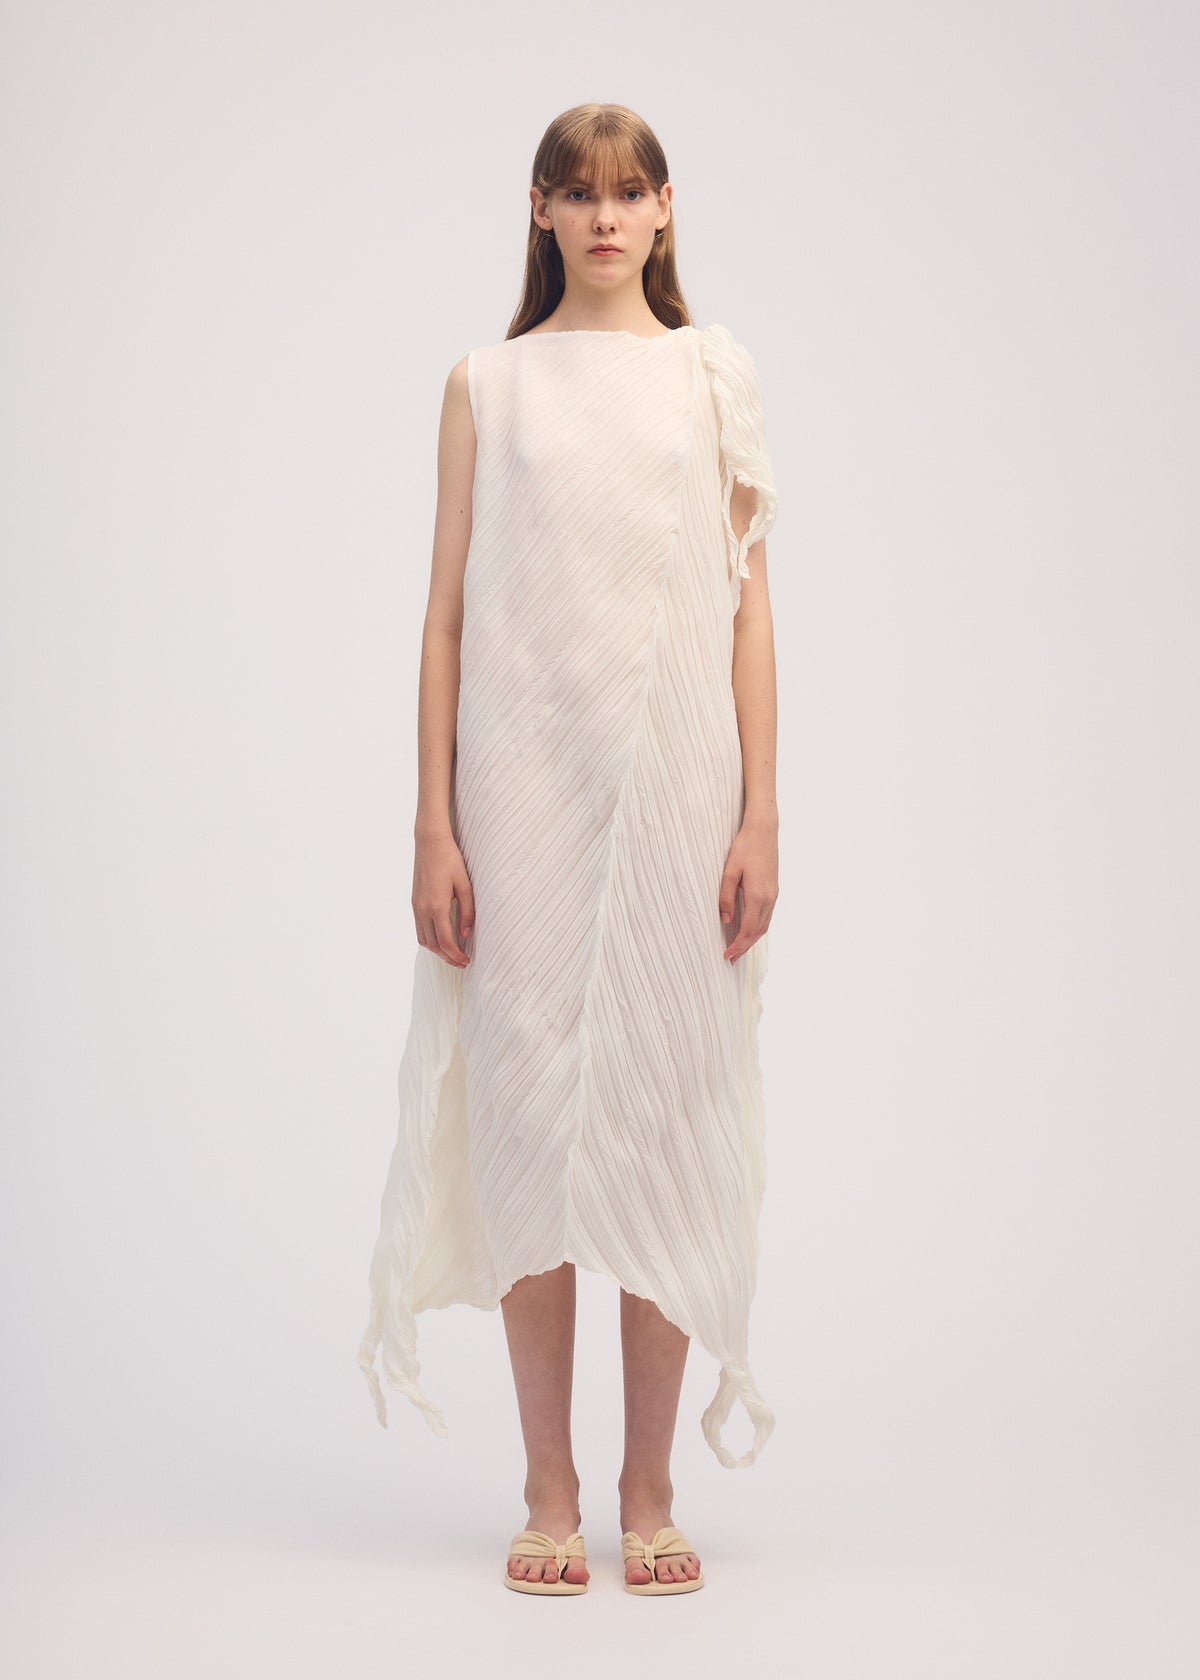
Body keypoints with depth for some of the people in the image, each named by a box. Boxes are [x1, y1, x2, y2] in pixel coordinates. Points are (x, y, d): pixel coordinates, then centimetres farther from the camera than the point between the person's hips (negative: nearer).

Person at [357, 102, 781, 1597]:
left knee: (669, 1109, 1)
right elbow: (447, 610, 6)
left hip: (675, 774, 0)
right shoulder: (488, 383, 9)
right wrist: (433, 826, -2)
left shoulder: (716, 375, 9)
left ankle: (649, 1487, 12)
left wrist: (760, 813, -2)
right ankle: (549, 1488, 12)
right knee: (528, 1107, 0)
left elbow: (748, 602, 6)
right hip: (523, 783, 0)